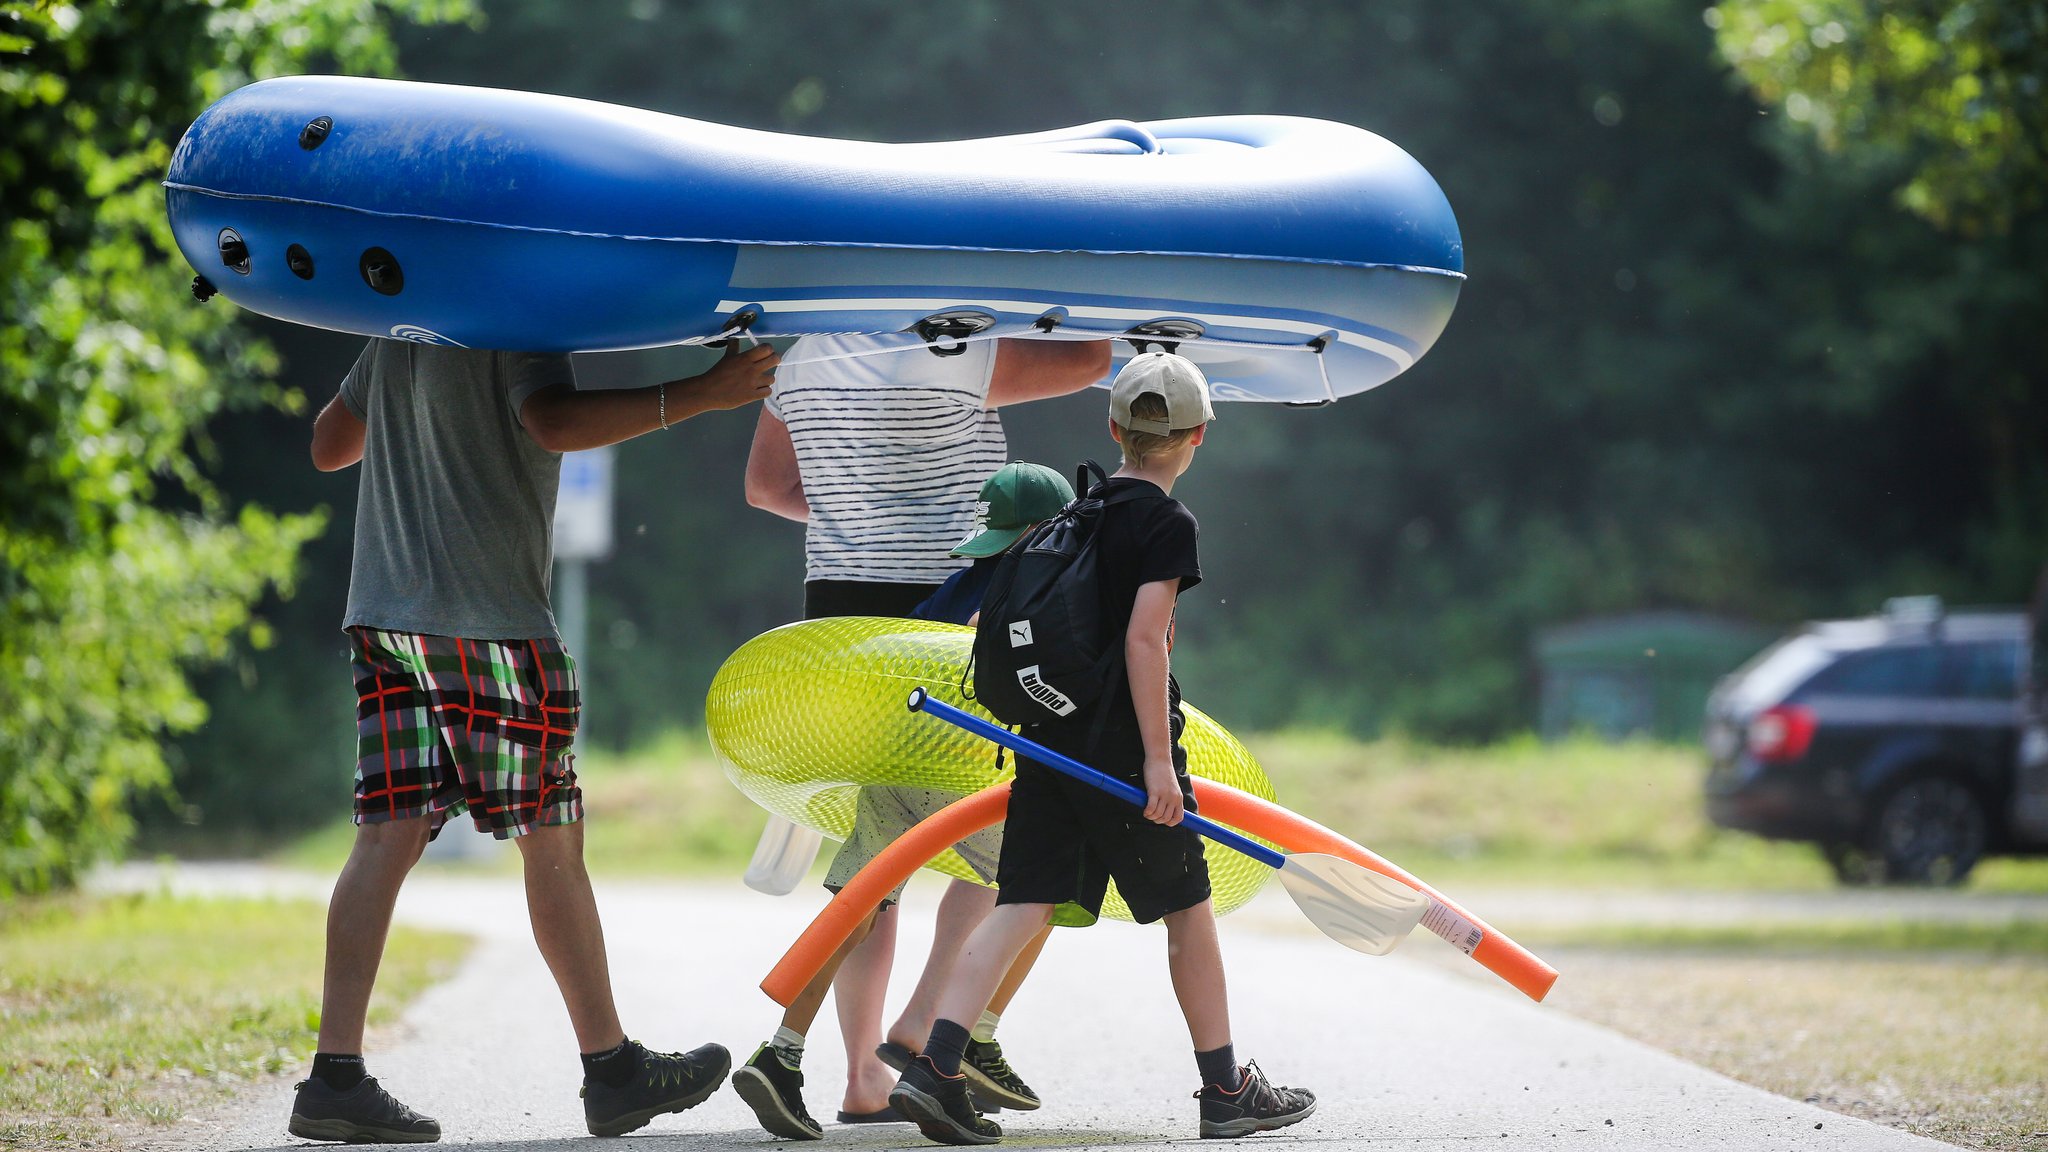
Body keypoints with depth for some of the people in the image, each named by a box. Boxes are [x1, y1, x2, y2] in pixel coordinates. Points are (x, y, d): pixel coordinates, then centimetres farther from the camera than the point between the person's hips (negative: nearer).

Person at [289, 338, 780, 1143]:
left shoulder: (401, 330, 16)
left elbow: (328, 446, 26)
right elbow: (556, 422, -27)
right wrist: (701, 395, -27)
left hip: (386, 617, 7)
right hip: (490, 623, -7)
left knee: (387, 838, 2)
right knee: (552, 842, 2)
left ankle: (336, 1076, -6)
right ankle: (612, 1070, 10)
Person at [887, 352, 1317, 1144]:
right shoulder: (1167, 523, -9)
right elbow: (1144, 639, -18)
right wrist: (1159, 758, -19)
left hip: (1050, 741, 6)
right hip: (1123, 744, -6)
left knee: (1022, 905, 1)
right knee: (1187, 909, 7)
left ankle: (934, 1069, -13)